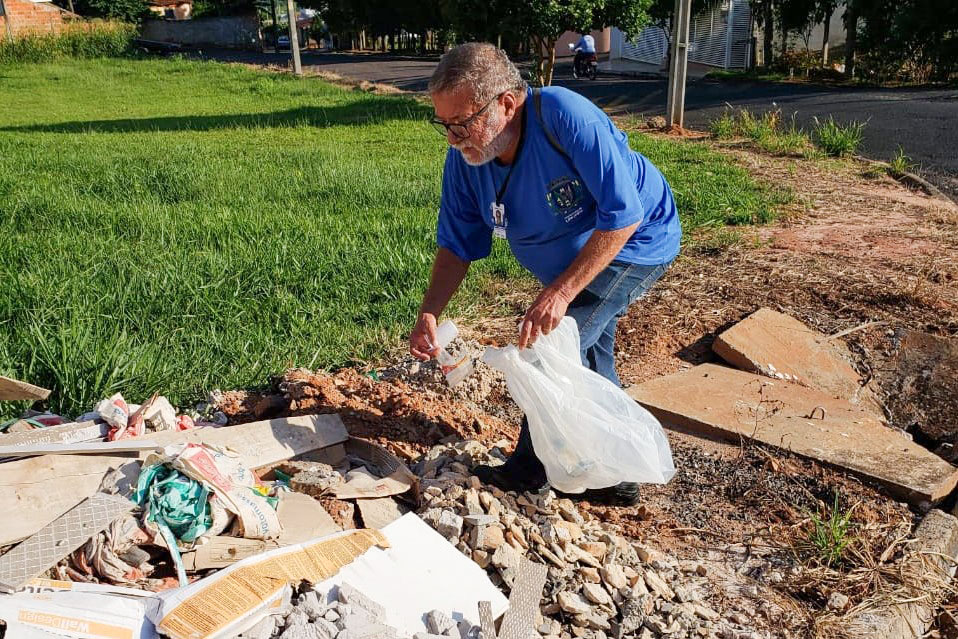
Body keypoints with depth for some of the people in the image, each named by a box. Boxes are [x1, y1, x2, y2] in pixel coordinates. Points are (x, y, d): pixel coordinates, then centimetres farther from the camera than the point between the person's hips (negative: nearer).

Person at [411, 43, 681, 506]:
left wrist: (560, 293, -39)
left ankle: (529, 472, 7)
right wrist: (428, 315, -20)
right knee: (590, 356, 16)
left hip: (635, 242, -8)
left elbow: (622, 216, -35)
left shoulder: (565, 117, -37)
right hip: (575, 258, 8)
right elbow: (457, 245, -7)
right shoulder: (464, 159, -16)